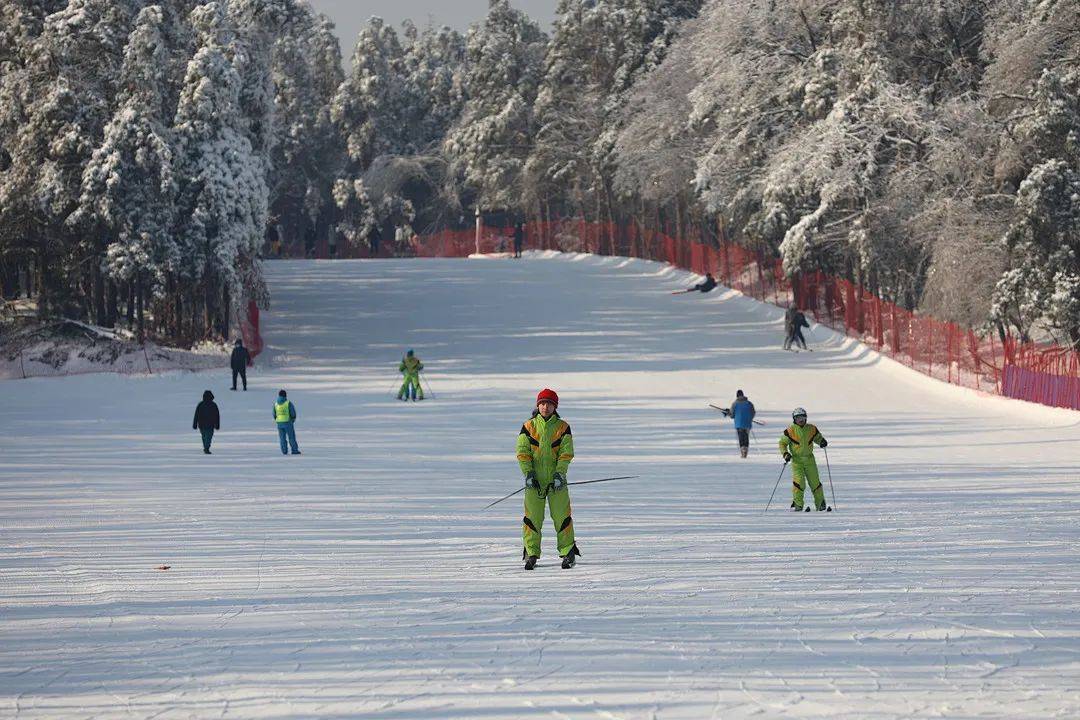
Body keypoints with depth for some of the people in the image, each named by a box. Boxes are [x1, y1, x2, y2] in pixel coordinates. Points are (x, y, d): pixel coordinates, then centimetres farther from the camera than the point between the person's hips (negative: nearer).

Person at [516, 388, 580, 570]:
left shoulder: (562, 427, 3)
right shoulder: (528, 427, 4)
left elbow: (566, 453, -1)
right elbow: (522, 452, 1)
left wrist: (559, 474, -11)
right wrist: (528, 474, -10)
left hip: (556, 479, -1)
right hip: (534, 479, 1)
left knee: (561, 516, -1)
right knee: (532, 516, 0)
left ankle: (568, 552, 6)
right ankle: (531, 553, 5)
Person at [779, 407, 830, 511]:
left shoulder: (812, 429, 2)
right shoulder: (790, 431, -5)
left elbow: (818, 437, 18)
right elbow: (782, 443, 3)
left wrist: (822, 441, -4)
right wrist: (785, 454, -13)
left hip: (809, 459, 2)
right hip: (796, 460, -2)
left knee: (815, 482, 5)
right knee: (799, 482, -16)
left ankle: (821, 504, 19)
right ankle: (797, 505, -6)